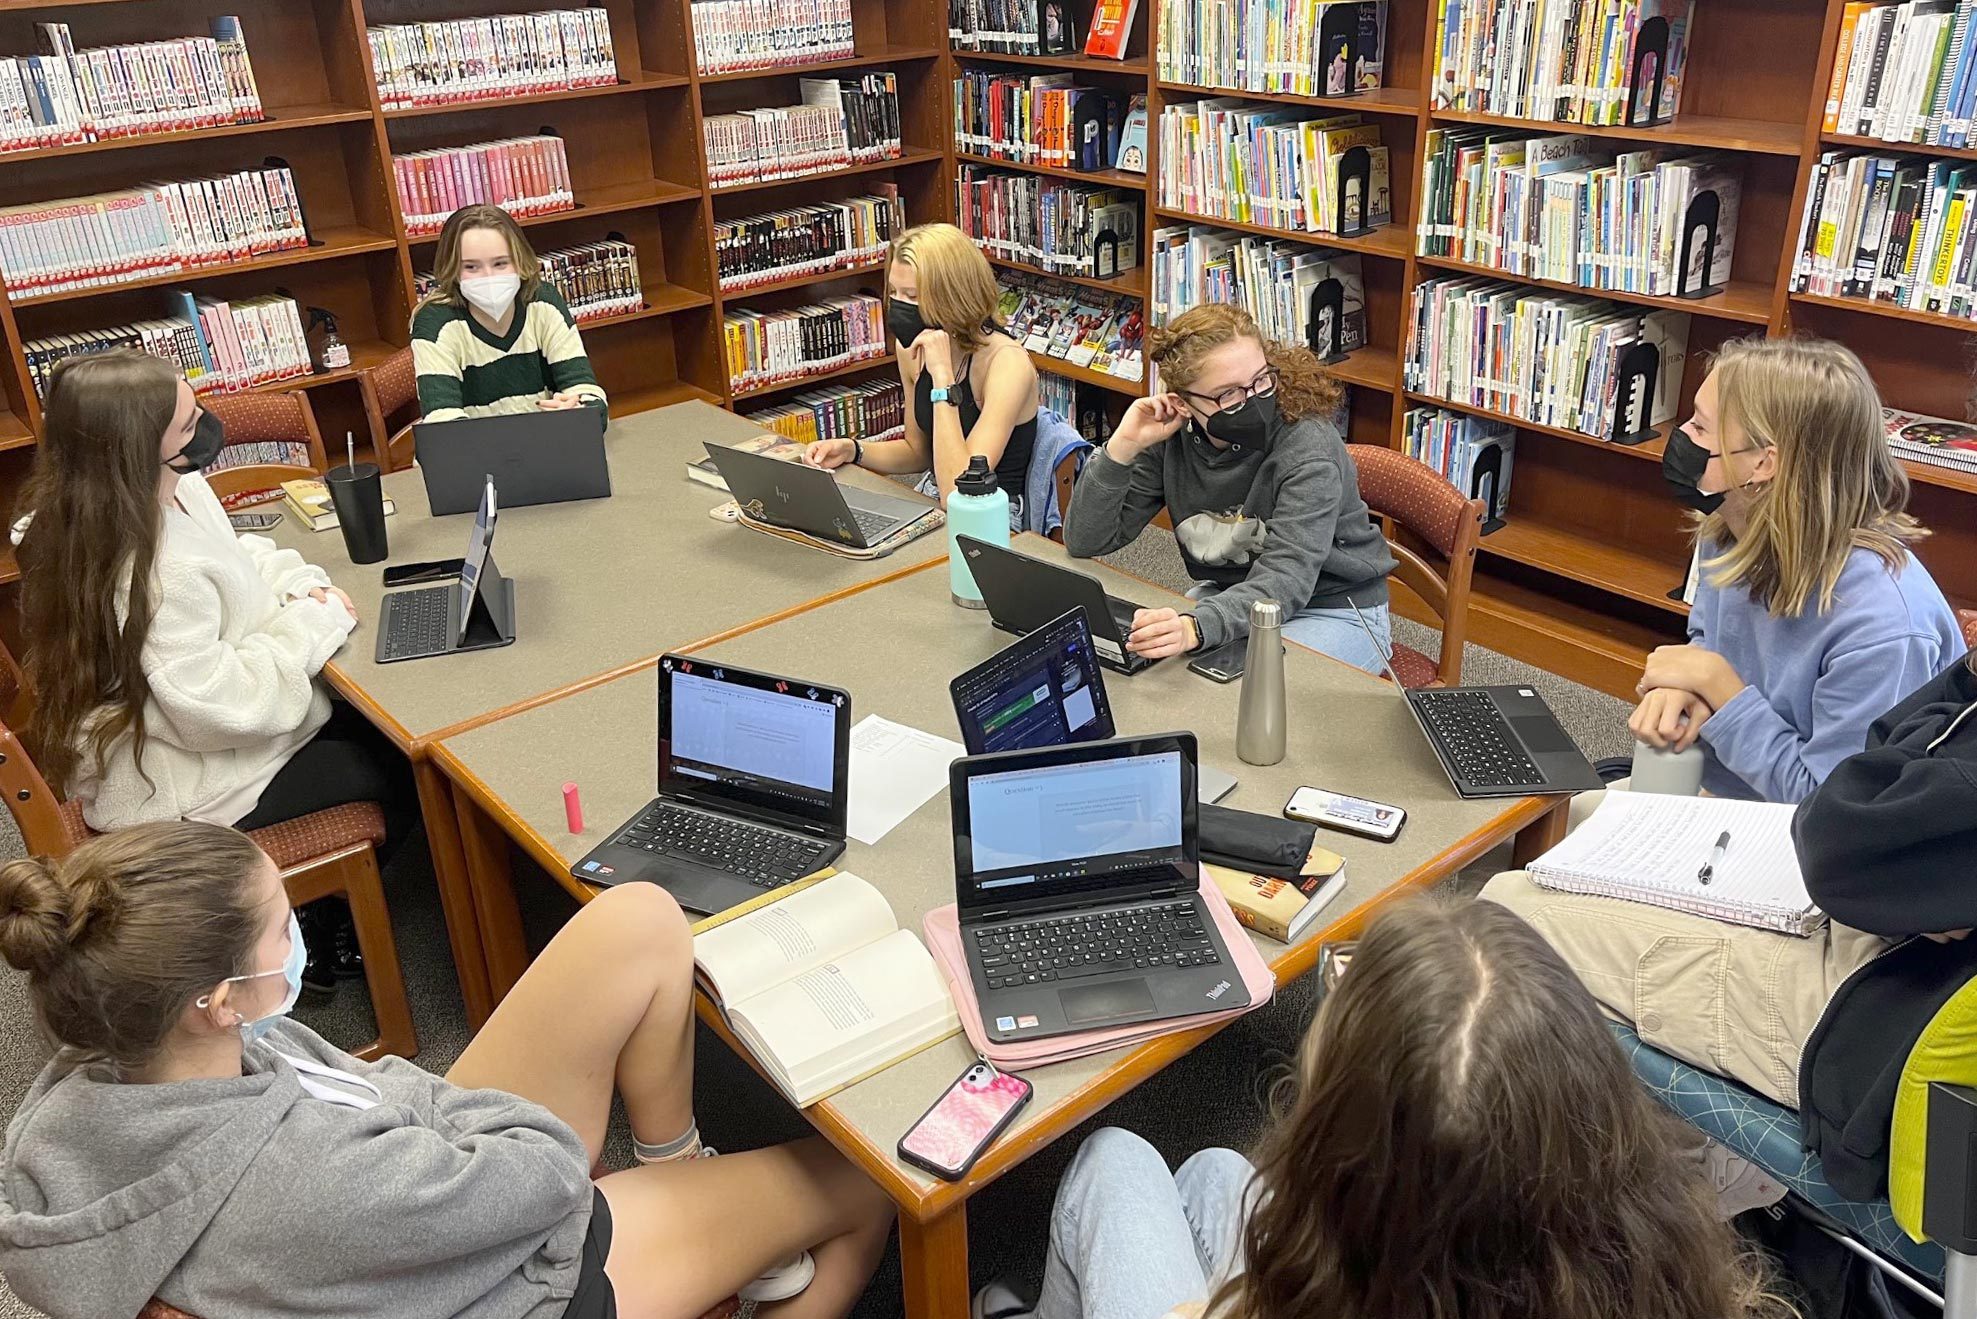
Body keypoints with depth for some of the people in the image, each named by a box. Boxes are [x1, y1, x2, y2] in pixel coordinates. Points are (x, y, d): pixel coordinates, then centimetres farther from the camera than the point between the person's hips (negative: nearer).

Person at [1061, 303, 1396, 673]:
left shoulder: (1308, 449, -25)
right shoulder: (1170, 439, -10)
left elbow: (1285, 580, -35)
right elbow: (1084, 542, -10)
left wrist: (1194, 628, -54)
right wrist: (1122, 446, -24)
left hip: (1332, 612, -5)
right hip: (1227, 598, 5)